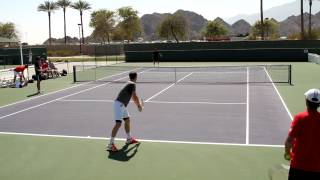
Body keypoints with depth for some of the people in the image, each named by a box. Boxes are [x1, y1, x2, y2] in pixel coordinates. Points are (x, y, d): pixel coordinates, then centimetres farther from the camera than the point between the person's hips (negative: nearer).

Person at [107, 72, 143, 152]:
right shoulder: (132, 84, -12)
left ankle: (129, 139, 40)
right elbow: (135, 97, -12)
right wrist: (139, 106, 3)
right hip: (118, 104, -11)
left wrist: (138, 105, 21)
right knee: (118, 124, -17)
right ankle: (110, 144, -17)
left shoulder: (130, 84, 17)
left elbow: (134, 97, 25)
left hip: (122, 105, 11)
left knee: (127, 120, 23)